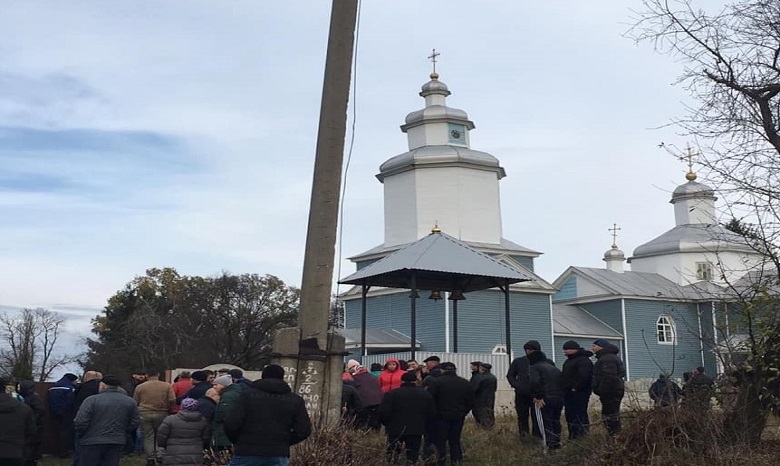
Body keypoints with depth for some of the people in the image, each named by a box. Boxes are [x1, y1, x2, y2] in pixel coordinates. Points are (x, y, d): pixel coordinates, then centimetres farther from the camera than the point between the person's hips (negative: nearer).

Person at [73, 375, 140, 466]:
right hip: (117, 444, 3)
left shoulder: (91, 400, -7)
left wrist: (81, 435, 8)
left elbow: (80, 422, -11)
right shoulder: (130, 402, 5)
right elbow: (134, 424, 4)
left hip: (93, 442, -3)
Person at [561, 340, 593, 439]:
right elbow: (565, 375, 26)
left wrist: (576, 387, -21)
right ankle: (572, 437, 20)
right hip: (569, 393, 10)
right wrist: (565, 388, 14)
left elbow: (584, 376, -25)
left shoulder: (583, 360, -13)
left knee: (580, 414, -10)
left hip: (579, 393, -10)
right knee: (569, 414, 12)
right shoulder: (569, 360, 20)